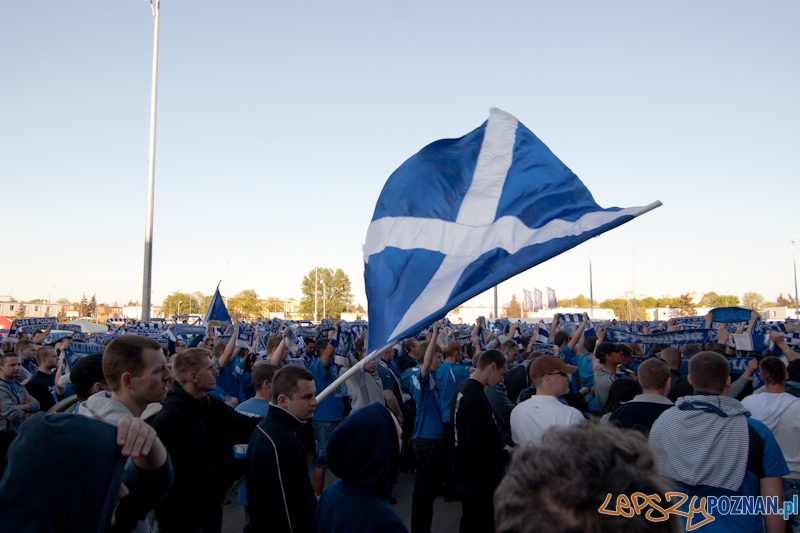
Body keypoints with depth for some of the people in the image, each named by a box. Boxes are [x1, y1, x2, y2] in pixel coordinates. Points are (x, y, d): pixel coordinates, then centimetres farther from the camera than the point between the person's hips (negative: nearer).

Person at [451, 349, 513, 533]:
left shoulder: (462, 389, 4)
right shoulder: (476, 399, -28)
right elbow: (481, 452, -30)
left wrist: (500, 450, 7)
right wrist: (505, 454, -13)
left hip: (467, 475, 10)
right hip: (480, 481, -10)